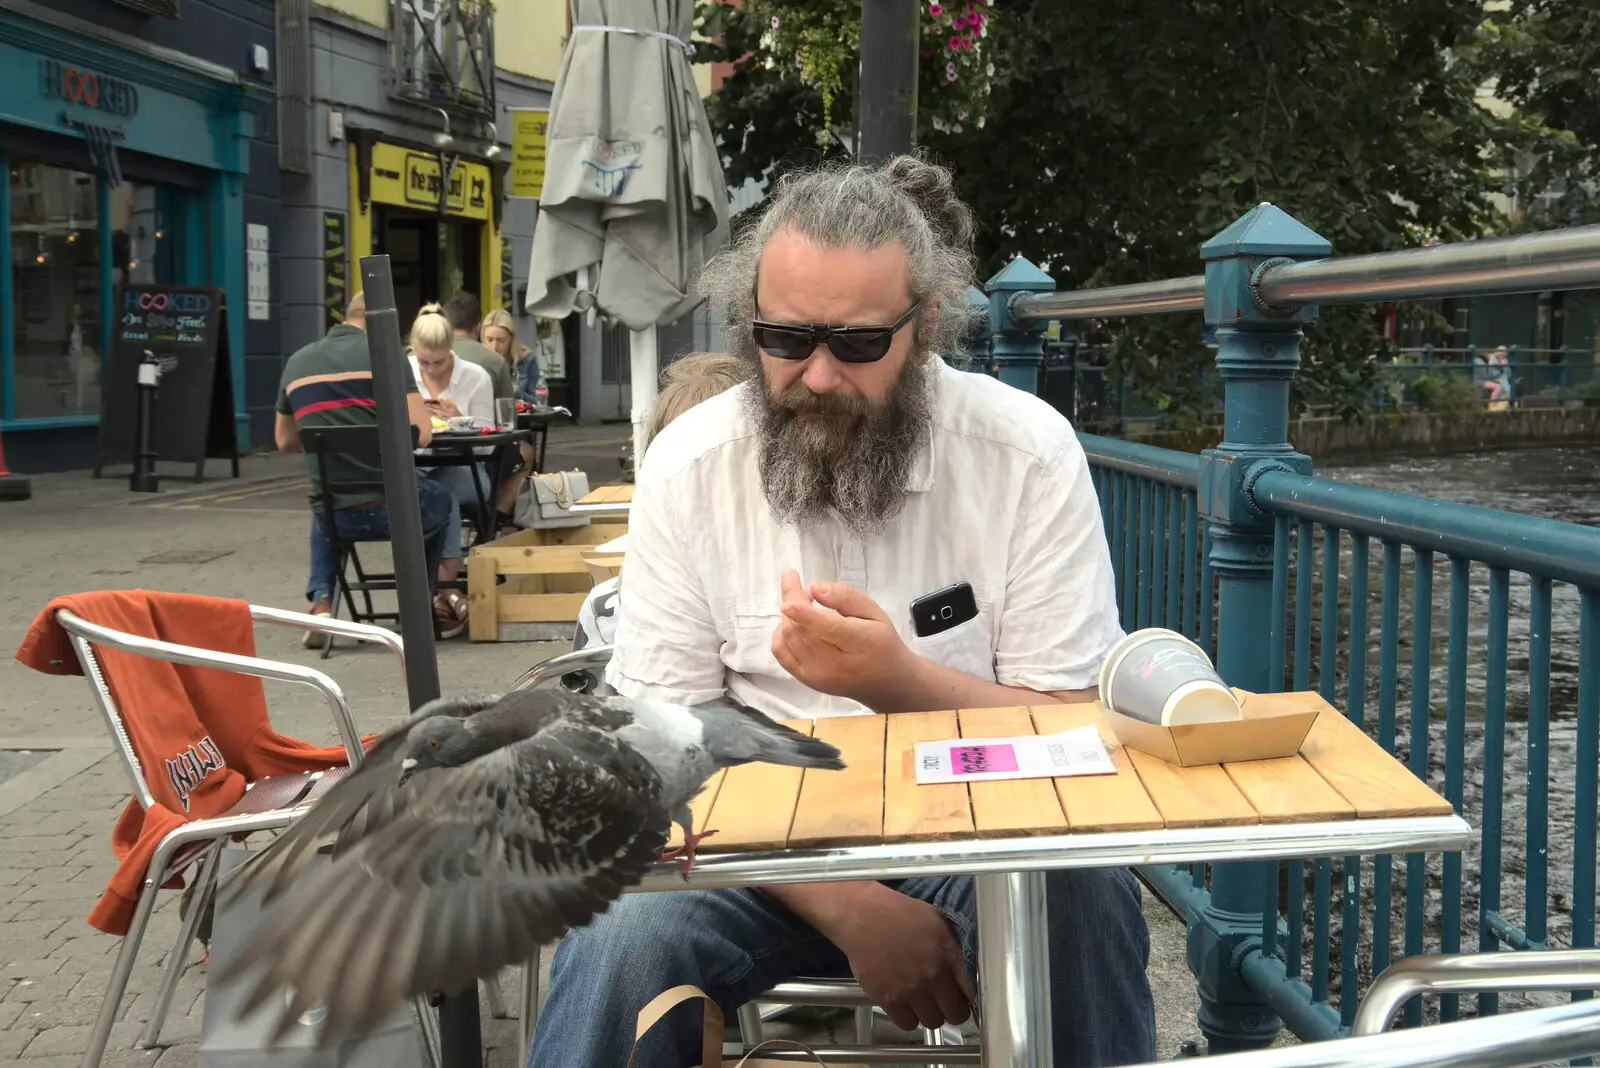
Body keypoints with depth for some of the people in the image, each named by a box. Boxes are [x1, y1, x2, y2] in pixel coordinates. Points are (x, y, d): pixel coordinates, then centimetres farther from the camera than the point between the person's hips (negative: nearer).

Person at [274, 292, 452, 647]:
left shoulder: (297, 363, 8)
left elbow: (285, 440, 18)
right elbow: (421, 433, -10)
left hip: (335, 514, 3)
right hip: (392, 507, -3)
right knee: (441, 500, 32)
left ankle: (321, 601, 20)